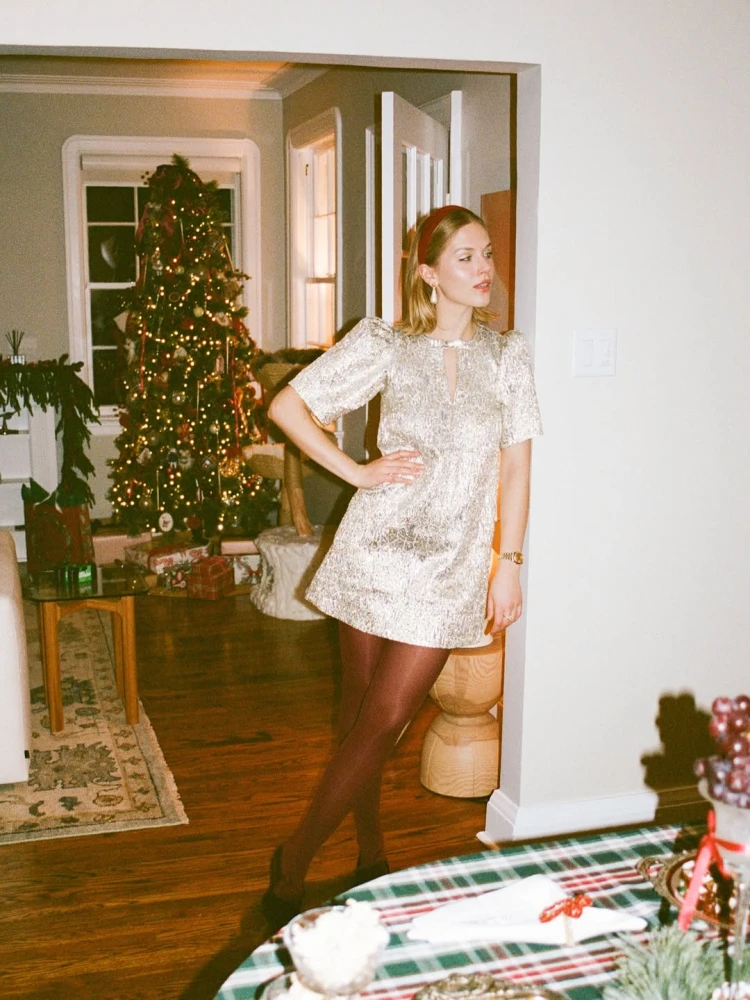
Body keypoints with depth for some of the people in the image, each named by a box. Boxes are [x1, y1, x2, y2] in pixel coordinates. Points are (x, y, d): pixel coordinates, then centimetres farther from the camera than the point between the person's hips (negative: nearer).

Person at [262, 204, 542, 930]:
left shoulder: (507, 354, 5)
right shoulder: (383, 344, -1)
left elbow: (516, 467, 6)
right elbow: (286, 406, 0)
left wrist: (509, 564, 1)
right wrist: (357, 472, -6)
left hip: (451, 563, 1)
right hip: (376, 548, 0)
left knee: (383, 721, 0)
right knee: (360, 710, 9)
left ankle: (296, 857, 16)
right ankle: (370, 855, 26)